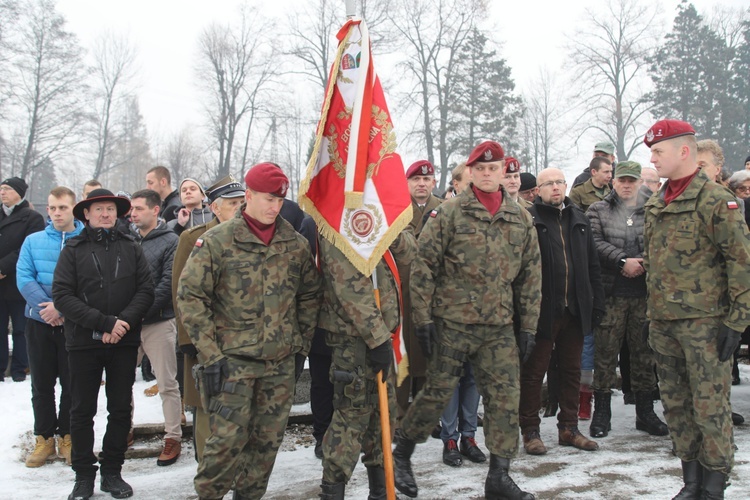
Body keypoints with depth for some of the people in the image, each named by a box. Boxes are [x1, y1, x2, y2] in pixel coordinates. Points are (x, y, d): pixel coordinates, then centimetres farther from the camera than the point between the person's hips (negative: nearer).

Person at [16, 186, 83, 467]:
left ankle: (67, 436, 21)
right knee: (42, 384, 10)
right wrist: (47, 307, -16)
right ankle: (44, 438, 22)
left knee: (72, 383, 6)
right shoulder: (33, 241, 6)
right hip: (39, 321, 2)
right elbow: (24, 278, -3)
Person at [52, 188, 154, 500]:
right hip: (83, 343, -1)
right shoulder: (73, 250, 0)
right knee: (82, 411, 7)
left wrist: (125, 322, -16)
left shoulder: (131, 249, 5)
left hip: (124, 343, 2)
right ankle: (84, 475, 19)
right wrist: (104, 322, -16)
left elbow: (146, 290, 0)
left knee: (121, 409, 8)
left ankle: (112, 472, 21)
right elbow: (62, 296, -9)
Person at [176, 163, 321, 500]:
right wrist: (209, 354, -11)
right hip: (232, 360, -4)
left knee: (268, 438, 10)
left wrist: (302, 341, 11)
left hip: (280, 362, 4)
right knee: (228, 437, -6)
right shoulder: (217, 241, -6)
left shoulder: (296, 245, 6)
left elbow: (309, 295, 17)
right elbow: (190, 296, -7)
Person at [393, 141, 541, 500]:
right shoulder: (449, 213, -3)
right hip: (452, 322, -4)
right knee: (438, 392, 4)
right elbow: (423, 267, -5)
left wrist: (528, 326, 9)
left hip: (500, 326, 4)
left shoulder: (520, 218, 10)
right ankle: (401, 454, 25)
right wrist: (423, 319, -9)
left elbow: (530, 275, 13)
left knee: (505, 397, 3)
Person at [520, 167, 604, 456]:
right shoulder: (528, 219, -5)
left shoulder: (579, 219, 15)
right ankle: (530, 431, 13)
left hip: (575, 310, 6)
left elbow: (593, 266, 16)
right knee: (534, 372, 3)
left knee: (571, 370, 13)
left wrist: (597, 303, 10)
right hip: (542, 310, -6)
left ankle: (568, 428, 25)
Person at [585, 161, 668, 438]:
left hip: (645, 292, 2)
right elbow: (595, 243, -6)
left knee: (645, 352, 9)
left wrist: (642, 263, -15)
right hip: (611, 293, -2)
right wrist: (623, 260, -16)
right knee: (605, 352, 0)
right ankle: (601, 414, 10)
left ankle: (645, 412, 21)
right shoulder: (598, 211, 8)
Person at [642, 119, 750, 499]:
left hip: (703, 322, -7)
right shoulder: (655, 205, 14)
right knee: (675, 405, 12)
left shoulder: (716, 201, -9)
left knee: (710, 407, -1)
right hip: (663, 322, 7)